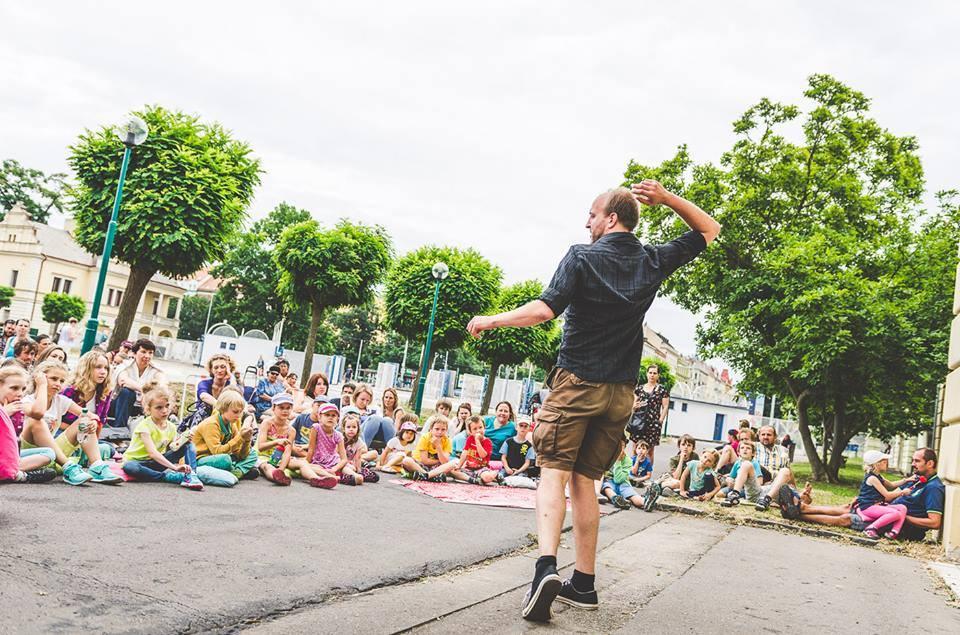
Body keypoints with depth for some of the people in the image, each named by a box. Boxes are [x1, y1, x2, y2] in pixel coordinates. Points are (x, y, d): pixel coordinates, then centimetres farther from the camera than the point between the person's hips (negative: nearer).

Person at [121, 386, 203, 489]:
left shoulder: (171, 427, 0)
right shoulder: (145, 425, -20)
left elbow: (174, 450, -2)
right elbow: (152, 453, -30)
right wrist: (174, 467, -39)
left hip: (157, 461, 5)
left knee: (188, 445, -7)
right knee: (129, 467, -41)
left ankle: (191, 475, -27)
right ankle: (167, 476, -33)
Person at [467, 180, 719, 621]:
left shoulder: (582, 257, -7)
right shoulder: (653, 261, 6)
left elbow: (544, 309, -18)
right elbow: (709, 230, 21)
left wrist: (490, 320, -6)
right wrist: (667, 199, 8)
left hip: (577, 381, -5)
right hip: (621, 391, 5)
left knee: (554, 472, -5)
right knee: (584, 480, 11)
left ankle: (546, 565, -25)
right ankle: (583, 583, 12)